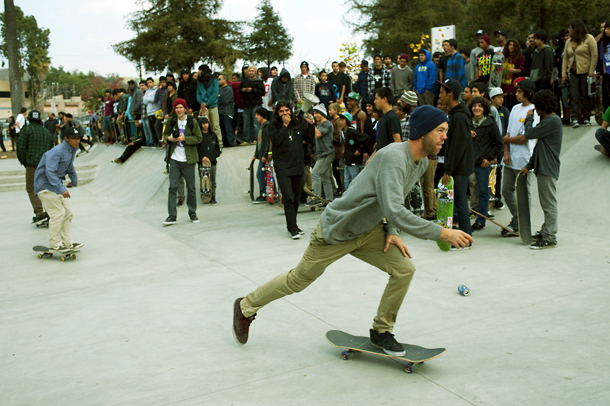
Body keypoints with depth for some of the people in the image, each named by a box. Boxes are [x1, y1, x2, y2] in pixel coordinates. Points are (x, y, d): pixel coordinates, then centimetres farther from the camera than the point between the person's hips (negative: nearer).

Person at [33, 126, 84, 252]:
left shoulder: (72, 150, 6)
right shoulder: (57, 151, -23)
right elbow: (50, 172, -31)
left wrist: (74, 180, 38)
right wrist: (61, 189, -37)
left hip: (56, 184, 9)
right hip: (45, 185, -9)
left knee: (67, 212, 7)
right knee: (58, 213, -13)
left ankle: (67, 242, 13)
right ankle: (54, 245, -4)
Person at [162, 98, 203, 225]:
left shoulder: (192, 122, -4)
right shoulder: (171, 121, 4)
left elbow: (199, 138, -4)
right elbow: (165, 134, 16)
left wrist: (185, 138, -17)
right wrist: (169, 138, -7)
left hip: (188, 160, -1)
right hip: (174, 159, 2)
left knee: (191, 187, 7)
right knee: (173, 187, -5)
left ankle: (193, 214, 23)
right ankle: (172, 216, -2)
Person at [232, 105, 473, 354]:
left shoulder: (422, 163, -1)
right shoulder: (393, 157, -32)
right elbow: (394, 210, -41)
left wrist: (392, 232, -2)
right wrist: (442, 233, -37)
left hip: (368, 230, 8)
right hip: (336, 231, -7)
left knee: (404, 269, -8)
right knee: (298, 280, 8)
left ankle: (381, 331, 11)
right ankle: (246, 307, 32)